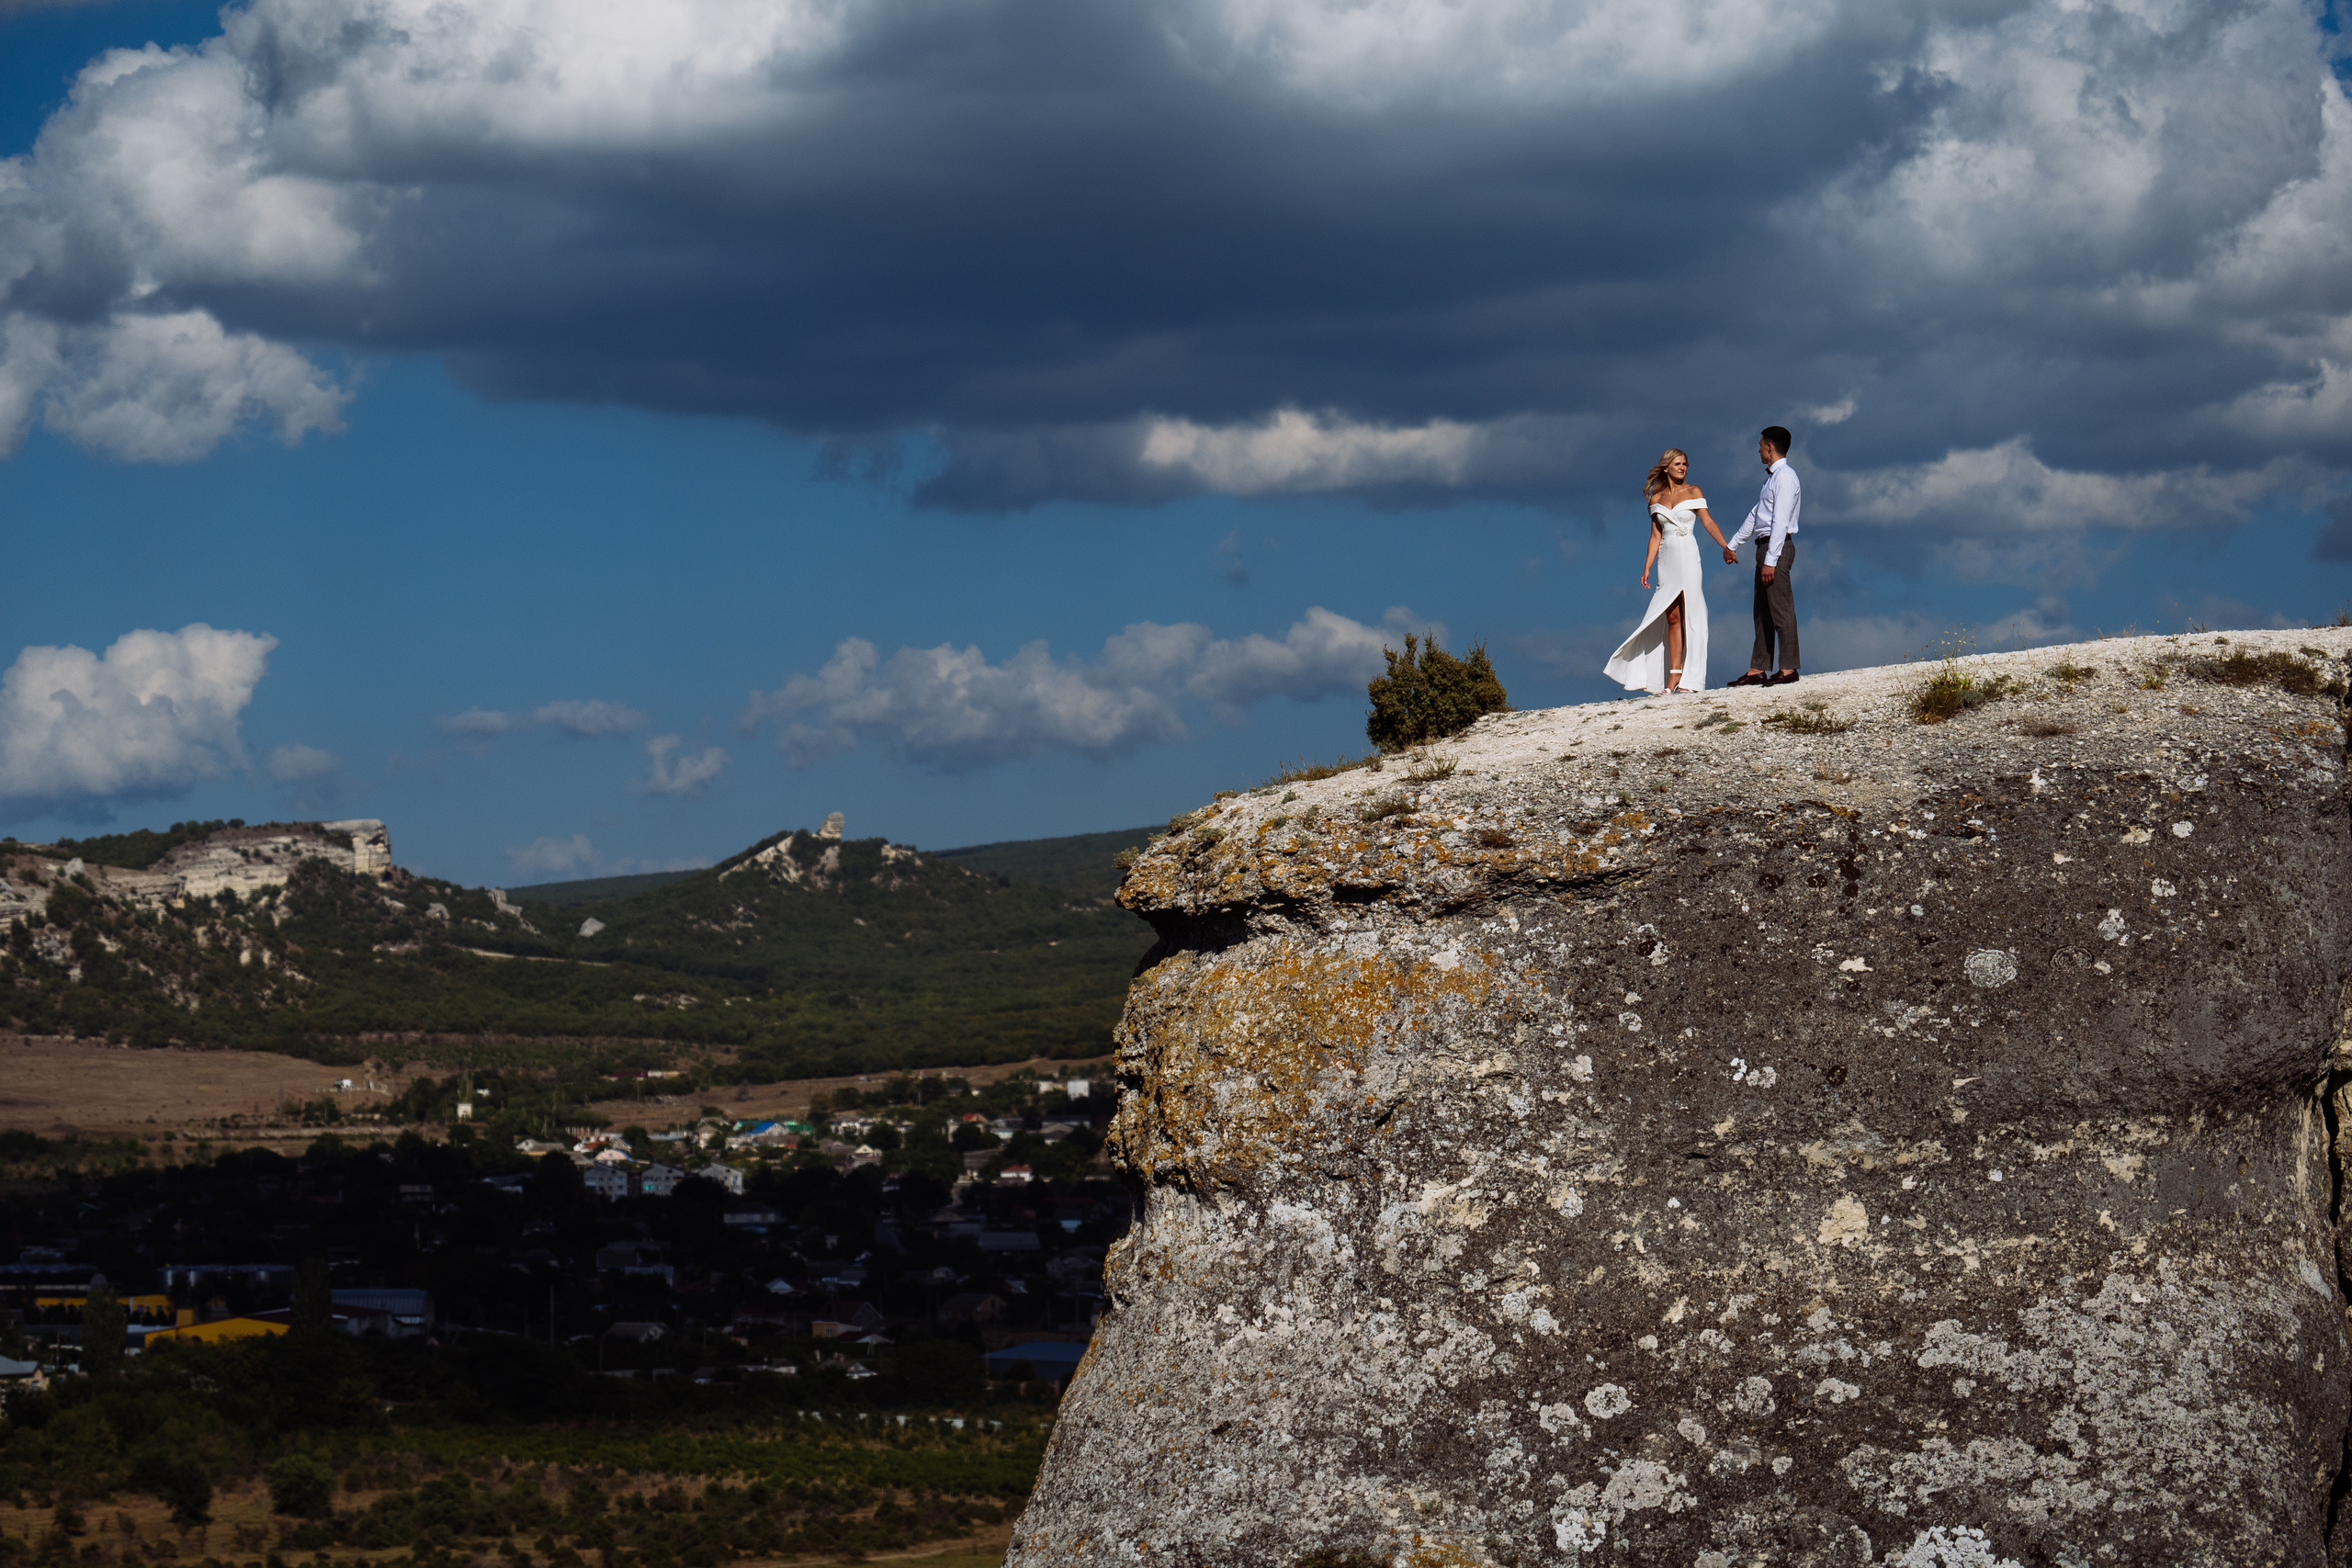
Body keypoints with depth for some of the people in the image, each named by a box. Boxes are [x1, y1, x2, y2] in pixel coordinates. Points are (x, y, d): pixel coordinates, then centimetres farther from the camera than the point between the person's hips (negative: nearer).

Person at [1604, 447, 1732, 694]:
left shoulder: (1693, 492, 4)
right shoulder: (1656, 499, 12)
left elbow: (1708, 522, -2)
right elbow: (1655, 536, 12)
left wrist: (1726, 547, -13)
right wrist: (1647, 568, 6)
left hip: (1687, 555, -3)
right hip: (1666, 559, 3)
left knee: (1688, 615, -6)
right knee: (1672, 618, 0)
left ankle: (1691, 678, -6)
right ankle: (1674, 675, -2)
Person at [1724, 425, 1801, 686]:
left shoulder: (1785, 477, -12)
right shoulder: (1772, 477, 19)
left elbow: (1780, 522, -19)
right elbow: (1755, 516, 29)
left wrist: (1770, 561, -23)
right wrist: (1733, 544, 33)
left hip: (1778, 547, -10)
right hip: (1766, 547, 10)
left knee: (1781, 609, -10)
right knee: (1762, 612, 10)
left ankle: (1788, 669, -10)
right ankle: (1757, 670, 13)